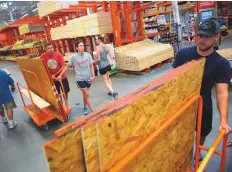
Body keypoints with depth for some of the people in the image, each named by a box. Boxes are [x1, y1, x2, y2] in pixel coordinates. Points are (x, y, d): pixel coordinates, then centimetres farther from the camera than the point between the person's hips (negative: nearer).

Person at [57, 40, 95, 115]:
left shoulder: (88, 55, -4)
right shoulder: (74, 57, -10)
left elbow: (91, 66, 3)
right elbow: (67, 66, 1)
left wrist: (93, 75, -6)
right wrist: (60, 75, -2)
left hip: (88, 78, 3)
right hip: (80, 79, -3)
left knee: (85, 94, 15)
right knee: (87, 94, -1)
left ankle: (85, 107, 34)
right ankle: (92, 110, 7)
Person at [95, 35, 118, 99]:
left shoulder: (98, 47, -16)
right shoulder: (106, 47, 2)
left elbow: (98, 59, -18)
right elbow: (111, 57, 3)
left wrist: (94, 62, 0)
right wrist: (113, 57, 25)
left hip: (102, 66, -7)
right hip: (107, 64, 7)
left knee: (105, 81, 4)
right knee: (108, 78, 25)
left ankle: (113, 92, -8)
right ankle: (111, 92, 34)